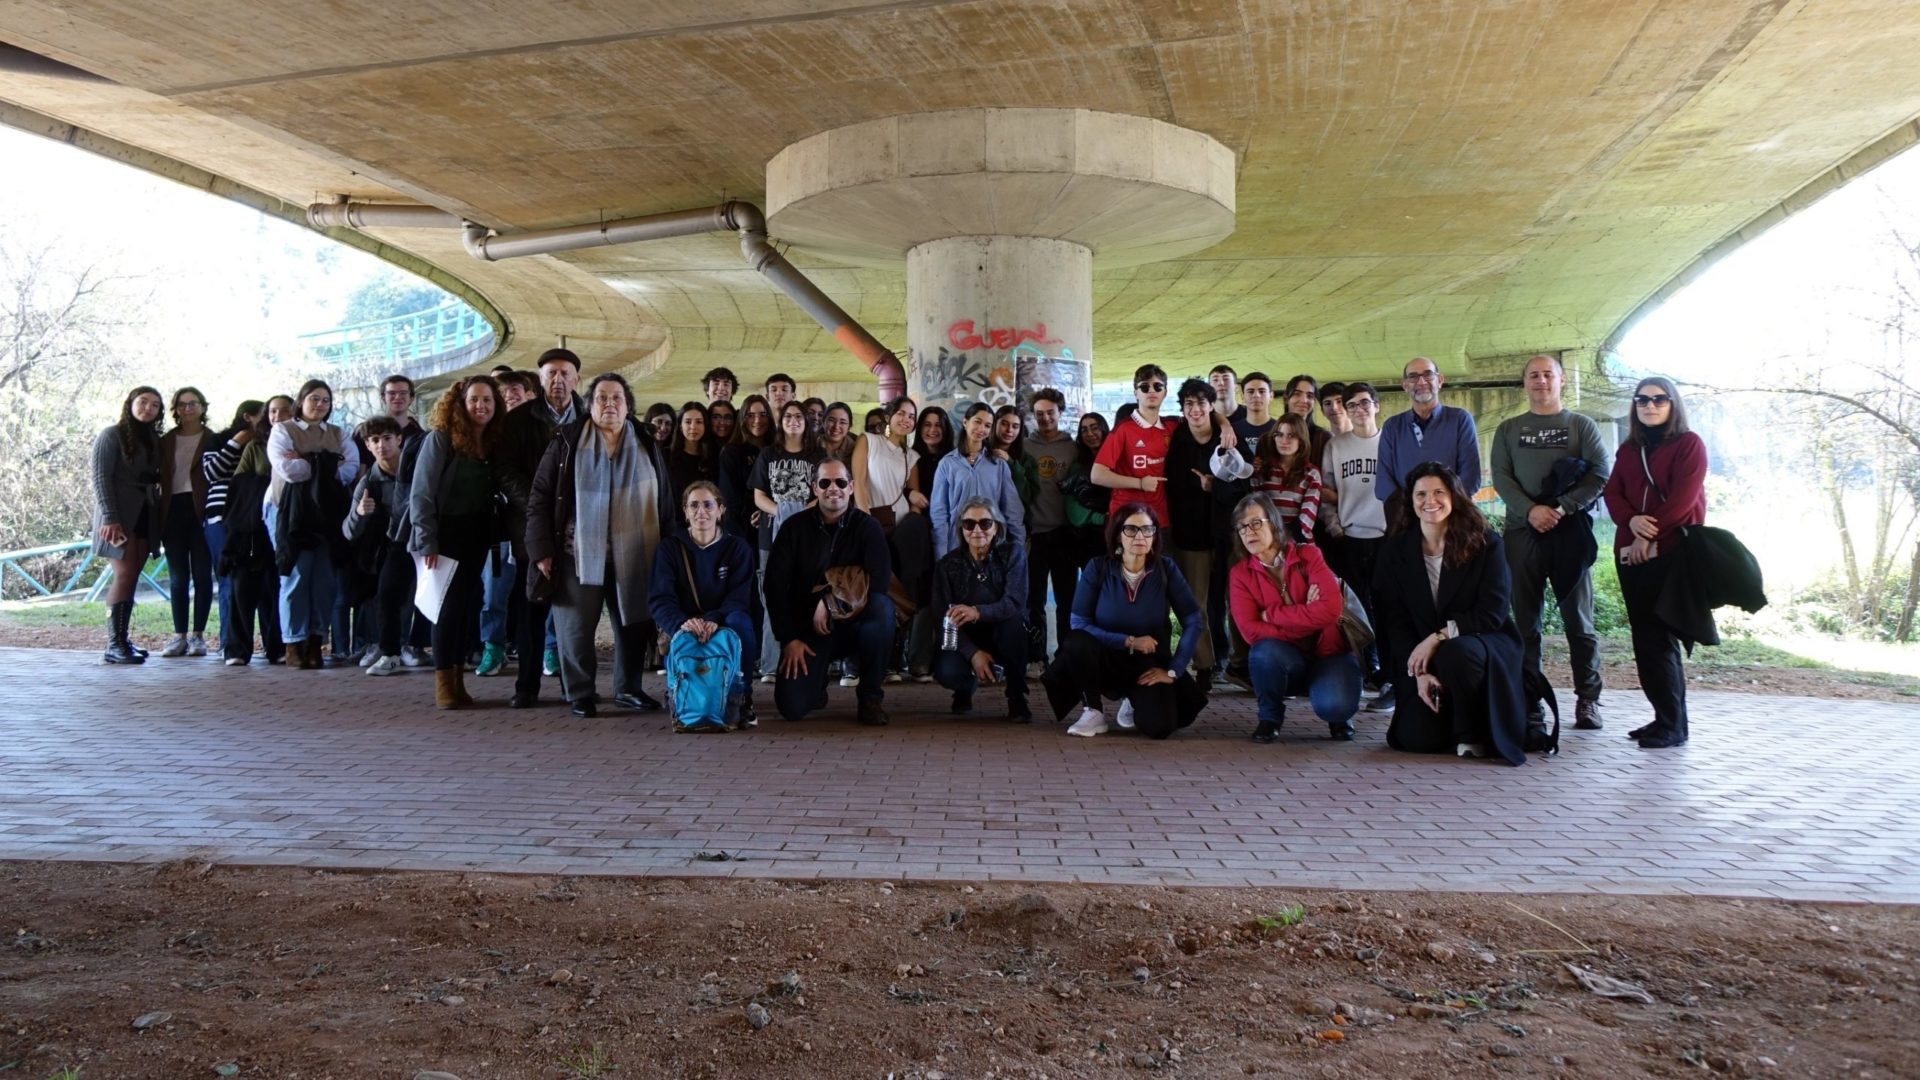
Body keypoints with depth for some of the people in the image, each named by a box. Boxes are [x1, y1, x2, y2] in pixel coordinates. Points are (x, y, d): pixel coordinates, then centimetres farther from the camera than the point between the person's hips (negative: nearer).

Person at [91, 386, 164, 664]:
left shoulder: (153, 440, 16)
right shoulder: (112, 435, -3)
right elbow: (101, 478, -9)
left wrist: (157, 513, 1)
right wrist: (110, 518, -17)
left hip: (144, 515, 6)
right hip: (120, 516, -6)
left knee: (132, 578, 4)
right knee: (125, 575, -12)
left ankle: (123, 640, 8)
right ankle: (114, 645, -11)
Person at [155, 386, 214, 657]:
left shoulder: (213, 440, 5)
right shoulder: (166, 442, 14)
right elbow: (161, 479, 11)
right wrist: (159, 518, 3)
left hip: (201, 512, -3)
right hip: (174, 512, 3)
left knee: (202, 575, -1)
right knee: (178, 578, 5)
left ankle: (198, 636, 5)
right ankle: (179, 636, 9)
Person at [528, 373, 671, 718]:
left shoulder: (647, 444, 9)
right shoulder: (567, 442, 1)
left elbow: (664, 500, 12)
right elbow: (540, 497, 1)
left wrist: (667, 546, 7)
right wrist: (542, 548, -6)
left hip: (634, 555, 2)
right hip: (580, 553, -2)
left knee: (634, 623, 9)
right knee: (577, 626, 0)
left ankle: (629, 688, 23)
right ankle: (580, 694, 12)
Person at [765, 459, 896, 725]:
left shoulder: (866, 526, -4)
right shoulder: (795, 527, -2)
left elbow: (879, 580, -17)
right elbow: (775, 586, -5)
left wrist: (830, 600, -20)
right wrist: (789, 639, -11)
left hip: (854, 622, 0)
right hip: (807, 627, 0)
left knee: (881, 608, -34)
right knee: (791, 706, -19)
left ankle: (871, 694, -12)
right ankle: (817, 684, 22)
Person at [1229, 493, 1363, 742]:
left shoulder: (1308, 555, -8)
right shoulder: (1240, 573, -5)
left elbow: (1330, 609, -23)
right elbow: (1251, 630, -18)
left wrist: (1270, 614, -19)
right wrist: (1305, 617, -21)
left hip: (1325, 652, -1)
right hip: (1283, 658, 1)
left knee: (1334, 705, -31)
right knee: (1264, 652, -34)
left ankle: (1338, 714, 10)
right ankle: (1270, 716, -5)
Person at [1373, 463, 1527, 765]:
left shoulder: (1485, 544, -4)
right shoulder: (1395, 550, 2)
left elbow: (1492, 612, -11)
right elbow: (1395, 620, -2)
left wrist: (1438, 637, -21)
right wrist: (1419, 673, -14)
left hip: (1482, 643, -2)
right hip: (1419, 657, 2)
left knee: (1455, 653, -39)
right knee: (1417, 738, -18)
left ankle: (1472, 735, -13)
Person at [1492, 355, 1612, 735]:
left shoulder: (1582, 426, 10)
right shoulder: (1508, 429, 14)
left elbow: (1600, 474, -1)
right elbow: (1501, 477, 3)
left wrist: (1561, 508, -13)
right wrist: (1531, 510, -13)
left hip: (1570, 531, -1)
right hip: (1522, 531, 2)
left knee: (1578, 619, 0)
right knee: (1526, 621, 3)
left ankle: (1588, 700, 7)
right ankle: (1529, 700, 6)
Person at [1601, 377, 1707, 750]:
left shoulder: (1689, 444, 1)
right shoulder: (1628, 449, 18)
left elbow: (1683, 497, -11)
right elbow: (1613, 493, 7)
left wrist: (1650, 536, -15)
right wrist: (1632, 521, -13)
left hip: (1672, 552, -6)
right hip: (1631, 552, 6)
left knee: (1659, 638, -9)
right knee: (1644, 637, 5)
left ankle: (1672, 725, -3)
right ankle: (1663, 716, 12)